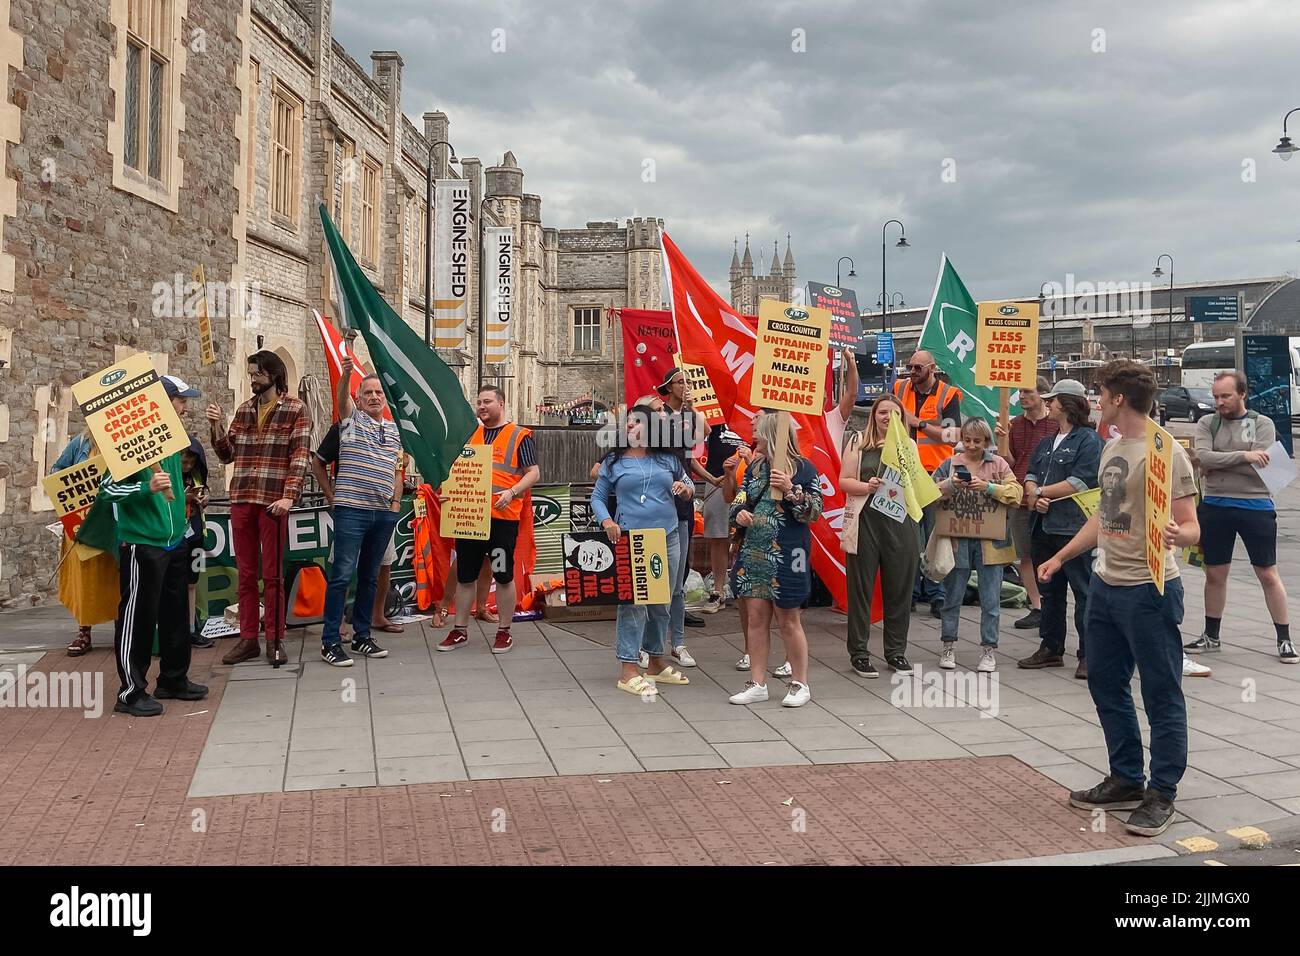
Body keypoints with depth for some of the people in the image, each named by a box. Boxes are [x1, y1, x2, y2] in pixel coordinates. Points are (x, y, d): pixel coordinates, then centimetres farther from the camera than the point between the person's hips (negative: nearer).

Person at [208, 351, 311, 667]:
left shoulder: (295, 410, -1)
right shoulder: (244, 410, 15)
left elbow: (300, 457, -8)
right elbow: (227, 454, 15)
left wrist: (288, 496, -18)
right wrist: (217, 427, -1)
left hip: (273, 502, -5)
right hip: (241, 499, 5)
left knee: (272, 575, 1)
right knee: (245, 573, 9)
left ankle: (275, 641, 8)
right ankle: (247, 638, 16)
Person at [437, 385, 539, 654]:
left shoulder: (519, 436, 1)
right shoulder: (470, 435, 15)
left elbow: (533, 472, -4)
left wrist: (512, 492, -19)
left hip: (503, 517, -4)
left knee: (504, 576, 3)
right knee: (465, 575, 9)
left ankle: (504, 632, 13)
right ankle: (459, 631, 19)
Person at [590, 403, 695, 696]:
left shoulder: (668, 459, 10)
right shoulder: (613, 462, 4)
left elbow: (689, 487, 20)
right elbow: (598, 497, 7)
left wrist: (686, 489, -4)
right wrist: (606, 521, -11)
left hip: (667, 540, 4)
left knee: (661, 603, 12)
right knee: (632, 603, -9)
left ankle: (657, 662, 27)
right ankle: (629, 670, -6)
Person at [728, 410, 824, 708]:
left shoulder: (802, 468, -6)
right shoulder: (755, 468, 11)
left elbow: (815, 510, -9)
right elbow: (740, 500, 16)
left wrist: (790, 490, -22)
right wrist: (739, 513, -6)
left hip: (786, 555, -6)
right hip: (754, 552, 6)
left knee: (788, 621, 2)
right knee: (756, 617, 6)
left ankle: (800, 684, 16)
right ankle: (757, 684, 14)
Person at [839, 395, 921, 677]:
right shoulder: (858, 442, 5)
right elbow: (844, 481, 0)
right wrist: (867, 486, -18)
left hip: (900, 524, 3)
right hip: (865, 522, -3)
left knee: (899, 589, 8)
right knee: (861, 588, 2)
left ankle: (896, 651, 20)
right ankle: (858, 653, 10)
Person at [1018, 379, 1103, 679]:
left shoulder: (1089, 440, -7)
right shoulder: (1047, 443, 20)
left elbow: (1080, 482, -17)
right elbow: (1031, 475, 14)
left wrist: (1040, 492, -9)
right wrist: (1034, 495, -9)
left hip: (1074, 528, -8)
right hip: (1043, 528, 9)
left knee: (1084, 593, -3)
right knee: (1050, 592, 15)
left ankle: (1088, 656, 1)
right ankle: (1051, 649, 25)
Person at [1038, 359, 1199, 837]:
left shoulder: (1166, 453, -15)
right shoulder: (1112, 448, 10)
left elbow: (1191, 527, -17)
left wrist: (1178, 536, -39)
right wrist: (1060, 557, 22)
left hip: (1149, 590, -9)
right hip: (1106, 584, 9)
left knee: (1161, 694, 3)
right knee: (1106, 684, 16)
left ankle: (1161, 794, 15)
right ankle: (1127, 780, 30)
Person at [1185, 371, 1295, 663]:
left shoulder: (1262, 424, -1)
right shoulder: (1207, 423, 5)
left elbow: (1259, 467, -14)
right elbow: (1203, 457, -13)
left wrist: (1217, 464, -11)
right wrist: (1242, 456, -21)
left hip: (1255, 506, -2)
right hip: (1214, 507, 3)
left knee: (1268, 575, 3)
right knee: (1215, 575, 13)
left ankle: (1284, 640, 13)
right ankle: (1211, 636, 27)